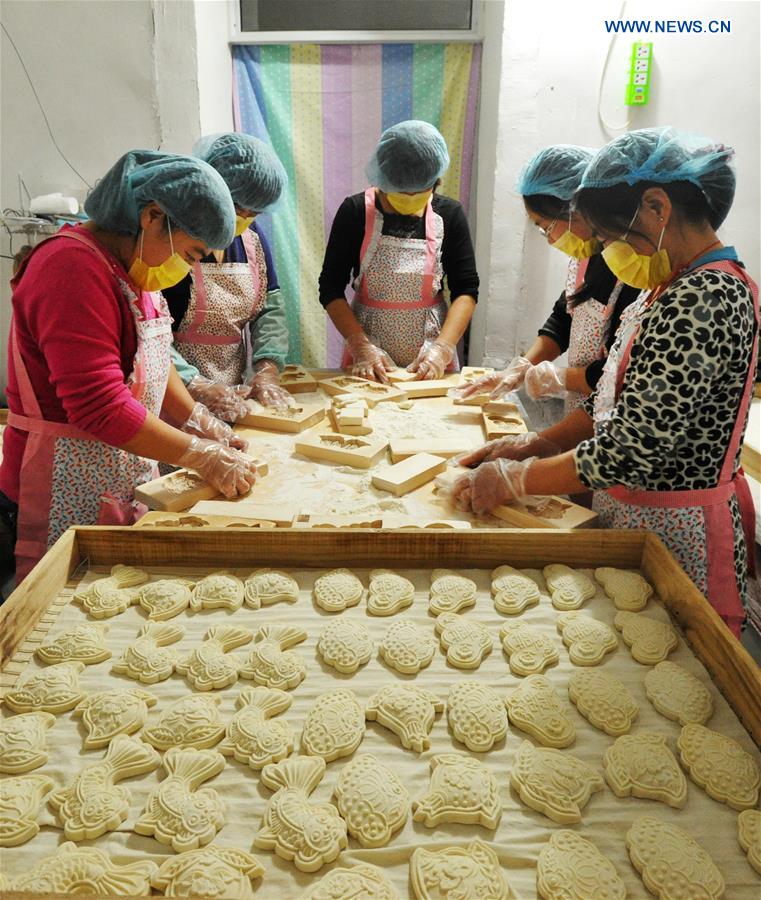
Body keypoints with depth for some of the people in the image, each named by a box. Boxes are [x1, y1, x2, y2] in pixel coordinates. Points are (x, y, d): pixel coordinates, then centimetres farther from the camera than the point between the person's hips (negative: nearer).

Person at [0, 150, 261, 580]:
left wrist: (202, 425, 1)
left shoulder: (133, 265, 10)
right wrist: (205, 456, -21)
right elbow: (101, 408, -27)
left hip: (127, 479, 9)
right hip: (70, 493, -9)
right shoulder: (73, 268, -21)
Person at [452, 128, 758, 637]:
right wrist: (536, 444, 4)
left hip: (675, 534, -9)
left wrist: (512, 478, -16)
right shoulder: (679, 288, 8)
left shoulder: (702, 302, -24)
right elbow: (616, 403, 12)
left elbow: (628, 451, -27)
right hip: (634, 514, 9)